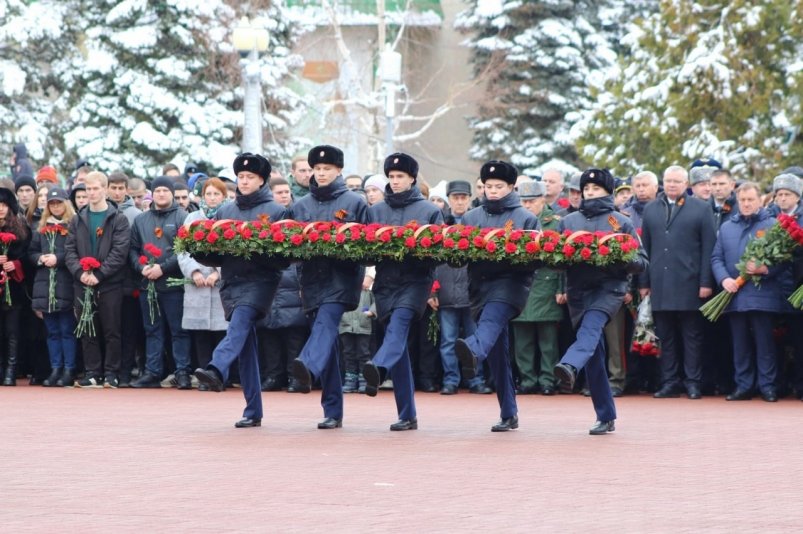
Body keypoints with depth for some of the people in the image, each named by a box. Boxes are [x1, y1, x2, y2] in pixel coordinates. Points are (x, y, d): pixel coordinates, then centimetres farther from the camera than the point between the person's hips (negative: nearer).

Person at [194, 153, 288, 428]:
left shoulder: (276, 211, 5)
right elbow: (212, 253, 17)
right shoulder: (225, 212, 18)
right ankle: (253, 411, 3)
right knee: (246, 346, 2)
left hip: (260, 279, -4)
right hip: (231, 280, 5)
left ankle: (217, 369, -53)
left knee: (240, 322, -30)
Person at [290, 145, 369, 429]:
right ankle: (332, 413, 5)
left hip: (341, 277, -4)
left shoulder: (355, 203, 7)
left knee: (326, 322, -30)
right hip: (312, 279, 4)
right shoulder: (301, 206, 17)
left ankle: (308, 366, -57)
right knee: (329, 345, 3)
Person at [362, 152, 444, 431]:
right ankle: (407, 416, 3)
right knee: (399, 346, 1)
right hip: (386, 281, 4)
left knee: (398, 322, -31)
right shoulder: (376, 211, 16)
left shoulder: (429, 211, 7)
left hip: (415, 279, -3)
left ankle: (378, 368, -58)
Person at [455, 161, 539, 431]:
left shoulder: (526, 218, 8)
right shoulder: (471, 217, 18)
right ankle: (508, 415, 8)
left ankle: (473, 352, -69)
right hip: (481, 284, 5)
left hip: (511, 281, -4)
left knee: (491, 320, -36)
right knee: (497, 352, 3)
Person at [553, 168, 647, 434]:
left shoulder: (621, 222, 8)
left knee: (590, 328, -32)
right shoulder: (568, 222, 16)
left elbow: (641, 261, 7)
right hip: (578, 290, 4)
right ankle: (606, 417, 8)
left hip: (608, 287, -4)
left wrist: (624, 261, -15)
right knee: (594, 355, 3)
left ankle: (569, 367, -62)